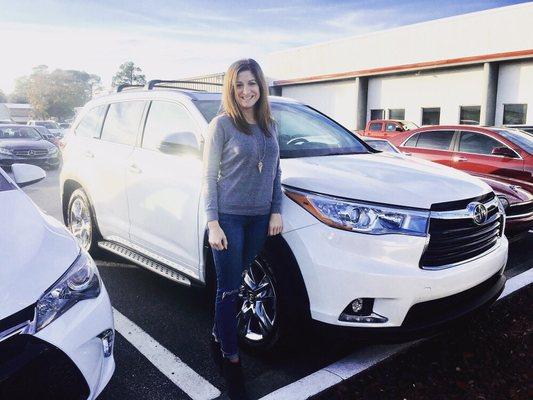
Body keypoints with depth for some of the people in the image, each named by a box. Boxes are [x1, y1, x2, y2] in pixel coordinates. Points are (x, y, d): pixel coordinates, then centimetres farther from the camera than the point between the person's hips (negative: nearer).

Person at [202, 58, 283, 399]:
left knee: (235, 285, 14)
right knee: (229, 289, 1)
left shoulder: (270, 126, 10)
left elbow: (276, 173, 15)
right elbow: (210, 176, -7)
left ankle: (218, 337, 34)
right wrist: (213, 223, -12)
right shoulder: (222, 125, -6)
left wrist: (276, 211, 6)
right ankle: (231, 360, 14)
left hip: (260, 218, 5)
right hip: (229, 217, -5)